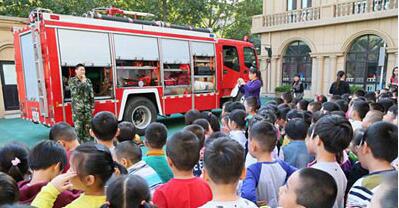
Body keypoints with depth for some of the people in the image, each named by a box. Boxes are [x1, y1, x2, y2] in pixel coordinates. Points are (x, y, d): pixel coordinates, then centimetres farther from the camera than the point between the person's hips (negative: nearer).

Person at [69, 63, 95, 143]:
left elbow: (91, 94, 11)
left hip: (87, 107, 4)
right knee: (78, 126, -3)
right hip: (77, 108, -3)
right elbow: (75, 91, -16)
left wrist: (92, 106, 7)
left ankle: (88, 141, 17)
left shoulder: (88, 81, 10)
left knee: (88, 126, 7)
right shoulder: (72, 80, 0)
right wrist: (82, 82, -12)